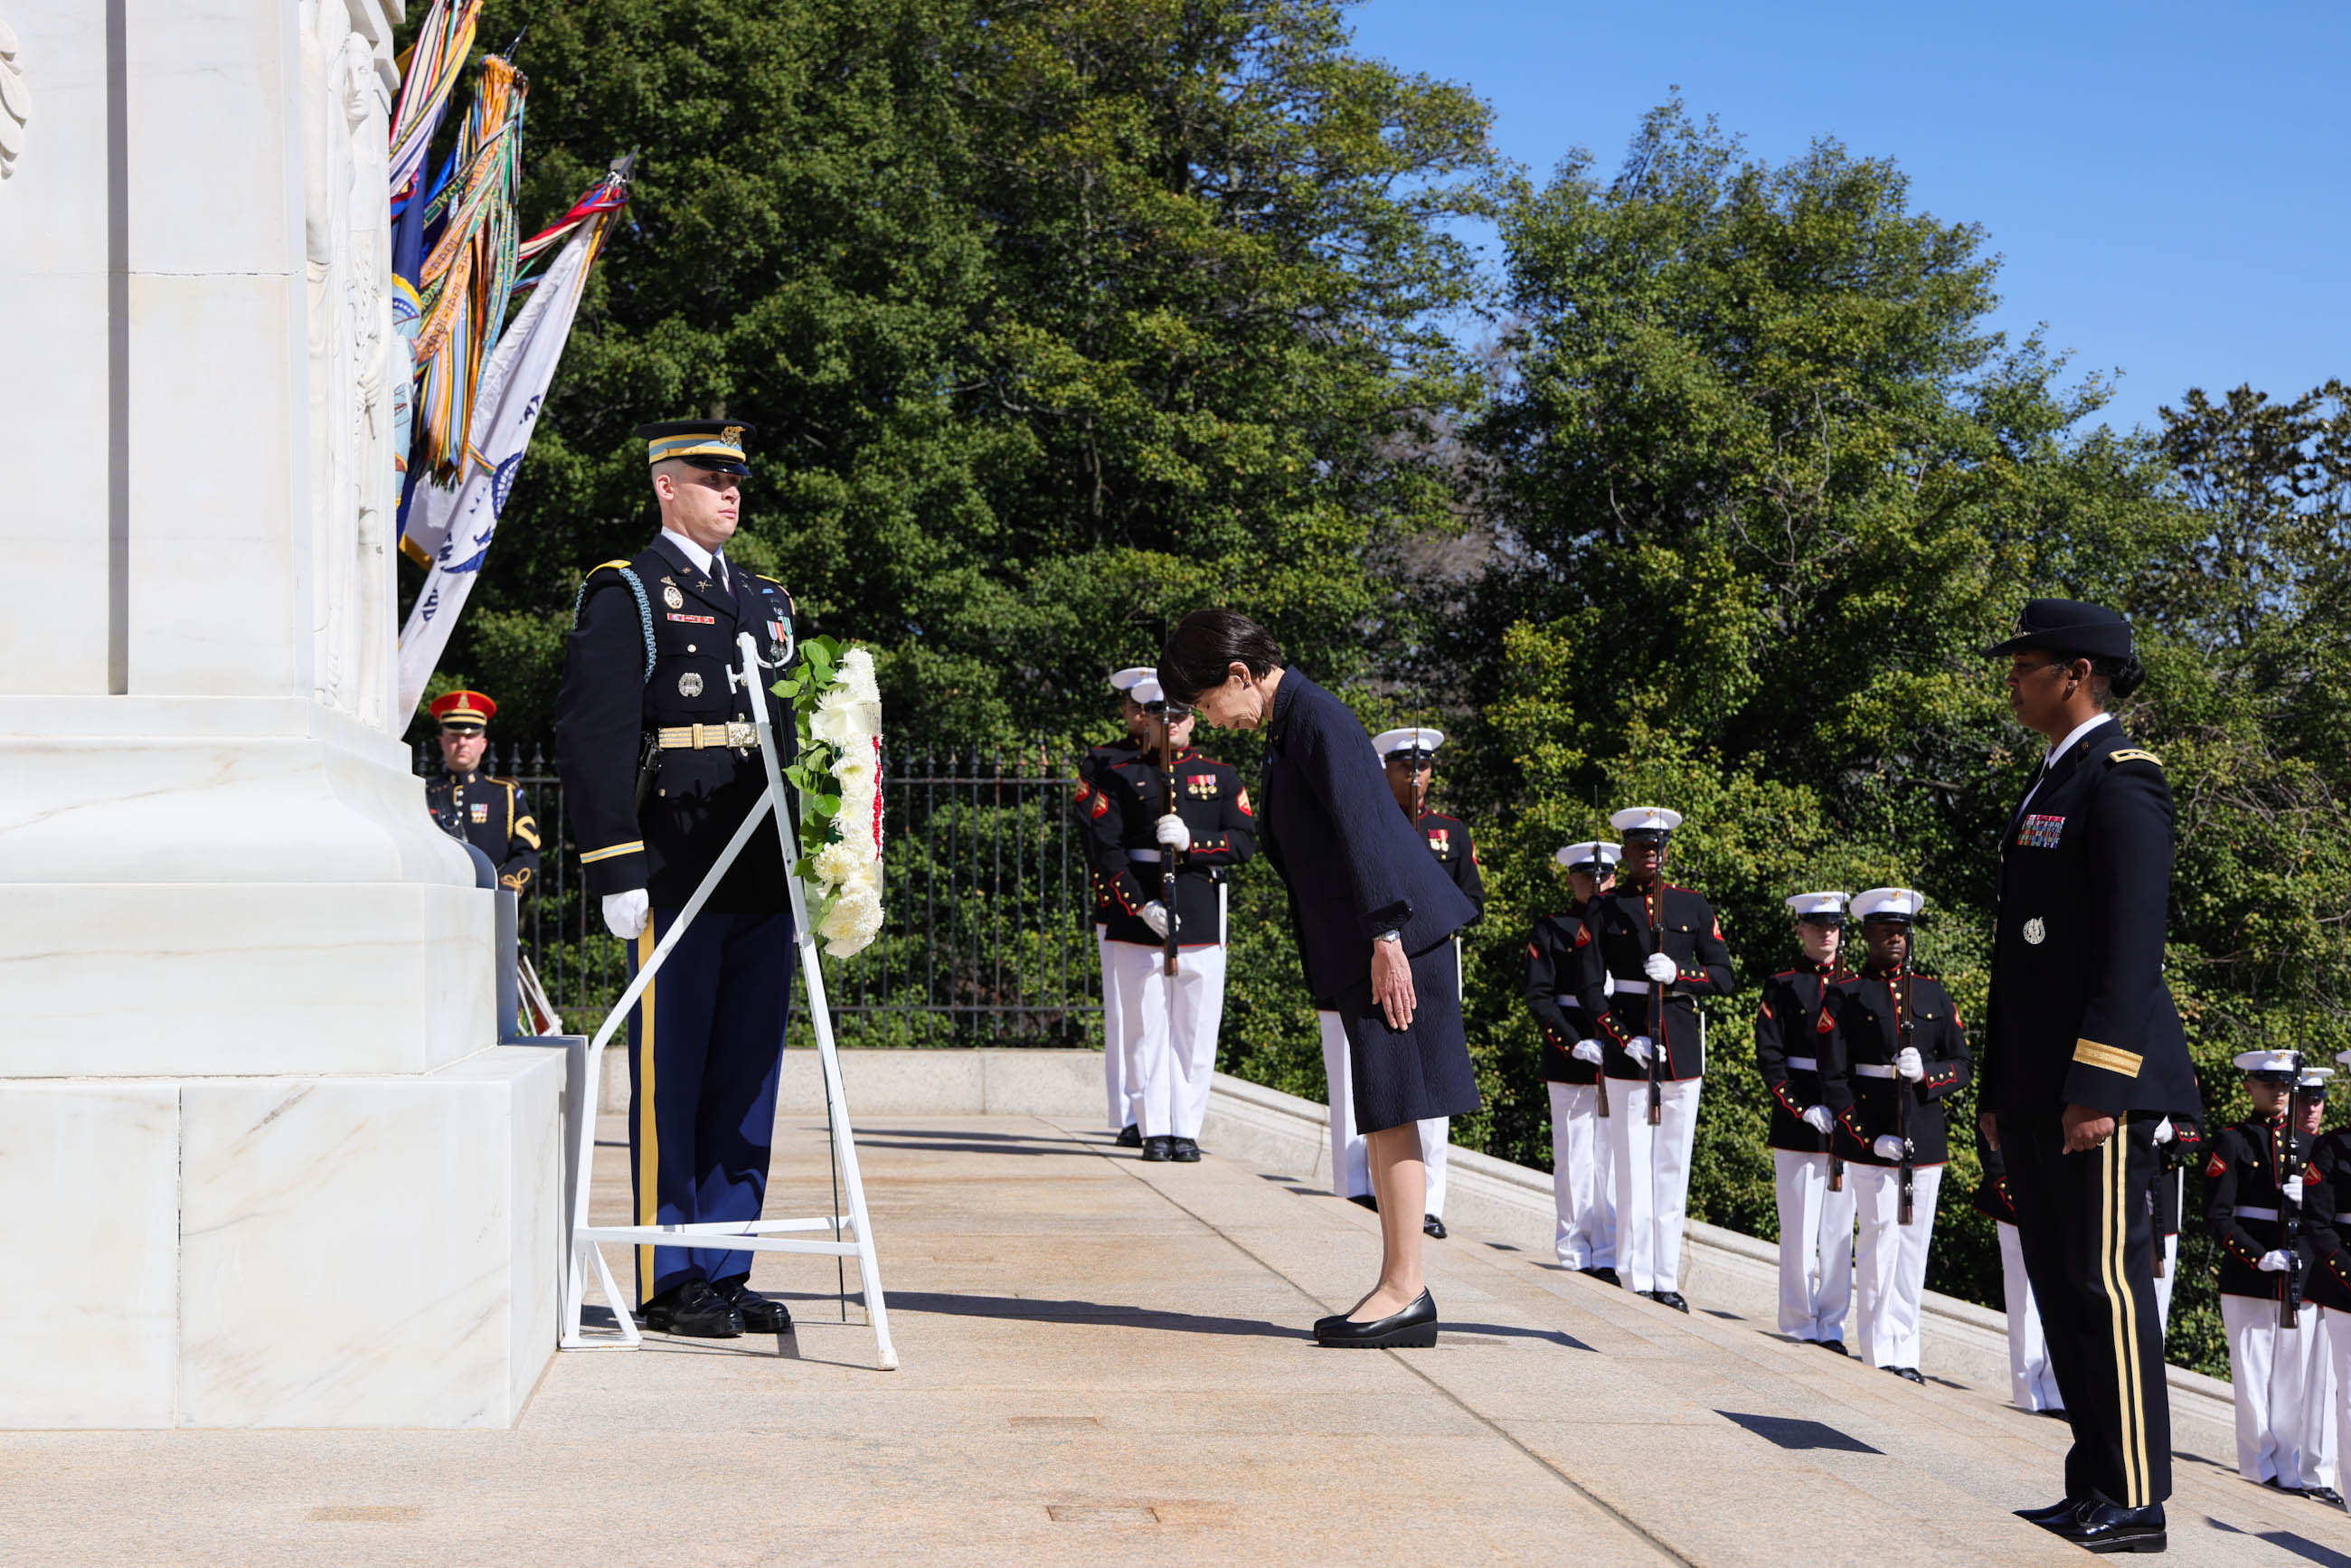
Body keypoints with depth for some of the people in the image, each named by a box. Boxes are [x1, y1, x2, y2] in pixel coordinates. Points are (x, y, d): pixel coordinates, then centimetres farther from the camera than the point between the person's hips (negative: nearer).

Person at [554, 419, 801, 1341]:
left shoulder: (764, 600, 20)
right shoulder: (624, 597, -2)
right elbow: (592, 739, -9)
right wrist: (616, 873, -15)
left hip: (762, 881, 7)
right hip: (675, 881, -7)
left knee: (746, 1081, 8)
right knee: (668, 1082, -2)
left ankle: (725, 1272, 15)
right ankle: (668, 1282, 5)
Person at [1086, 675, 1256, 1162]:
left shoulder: (1221, 776, 12)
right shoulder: (1121, 776, 7)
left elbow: (1245, 842, 3)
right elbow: (1106, 849, -1)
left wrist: (1191, 842, -14)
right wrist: (1140, 906, -13)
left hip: (1201, 917, 1)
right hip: (1139, 918, -1)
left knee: (1195, 1029, 0)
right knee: (1147, 1026, -1)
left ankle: (1187, 1130, 6)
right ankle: (1155, 1131, 3)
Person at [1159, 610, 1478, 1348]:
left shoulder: (1317, 718, -13)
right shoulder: (1287, 726, 17)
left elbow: (1364, 829, -19)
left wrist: (1385, 939, -22)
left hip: (1395, 936, -10)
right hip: (1356, 949, 10)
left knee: (1389, 1107, -8)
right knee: (1376, 1113, 10)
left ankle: (1406, 1289, -4)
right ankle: (1401, 1289, 15)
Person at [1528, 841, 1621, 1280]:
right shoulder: (1551, 931, 4)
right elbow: (1539, 997, -3)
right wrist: (1577, 1044, -14)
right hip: (1570, 1061, -2)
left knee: (1614, 1159, 2)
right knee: (1575, 1159, 2)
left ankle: (1609, 1255, 6)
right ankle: (1575, 1251, 9)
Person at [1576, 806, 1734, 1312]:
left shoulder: (1694, 907, 10)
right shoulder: (1605, 908, 3)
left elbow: (1723, 977, 8)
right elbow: (1590, 989, 0)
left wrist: (1678, 975, -10)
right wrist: (1625, 1039, -11)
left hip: (1681, 1052, 3)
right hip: (1628, 1051, -3)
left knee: (1673, 1170, 4)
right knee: (1633, 1170, -5)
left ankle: (1666, 1280, 9)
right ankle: (1637, 1281, 0)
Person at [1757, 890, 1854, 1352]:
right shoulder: (1782, 987, 3)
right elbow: (1769, 1059, -3)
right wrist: (1805, 1109, -13)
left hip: (1847, 1124, 3)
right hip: (1797, 1124, -3)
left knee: (1840, 1228, 4)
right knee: (1800, 1229, -1)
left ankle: (1832, 1326, 11)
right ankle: (1800, 1325, 7)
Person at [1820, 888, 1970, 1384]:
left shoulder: (1933, 993, 13)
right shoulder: (1847, 996, 1)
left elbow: (1963, 1064, 12)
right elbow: (1834, 1079, -2)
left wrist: (1927, 1073, -10)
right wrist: (1868, 1139, -11)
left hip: (1926, 1136, 4)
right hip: (1870, 1139, -4)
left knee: (1914, 1243, 5)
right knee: (1880, 1238, -6)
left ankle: (1907, 1352, 11)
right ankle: (1880, 1353, 0)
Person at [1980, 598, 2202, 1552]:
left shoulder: (2121, 781, -10)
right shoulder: (2050, 784, 20)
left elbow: (2131, 947, -18)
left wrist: (2096, 1086, -23)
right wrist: (1998, 1089, 21)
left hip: (2099, 1080, -10)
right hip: (2037, 1091, 10)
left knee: (2107, 1283, -7)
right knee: (2060, 1286, 11)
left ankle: (2134, 1505, -2)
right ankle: (2094, 1490, 18)